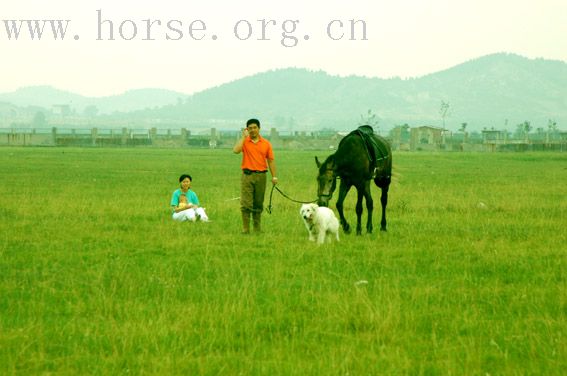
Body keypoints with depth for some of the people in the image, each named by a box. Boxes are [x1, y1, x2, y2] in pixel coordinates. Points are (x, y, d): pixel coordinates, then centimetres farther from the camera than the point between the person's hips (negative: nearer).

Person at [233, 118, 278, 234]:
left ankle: (257, 228, 18)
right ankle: (245, 229, -5)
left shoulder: (266, 143, 7)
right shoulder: (244, 141, 3)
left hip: (261, 175, 2)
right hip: (247, 175, -2)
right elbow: (236, 150, -17)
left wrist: (274, 176, 0)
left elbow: (271, 160, 8)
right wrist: (244, 136, -10)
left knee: (258, 204, 9)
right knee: (246, 204, -8)